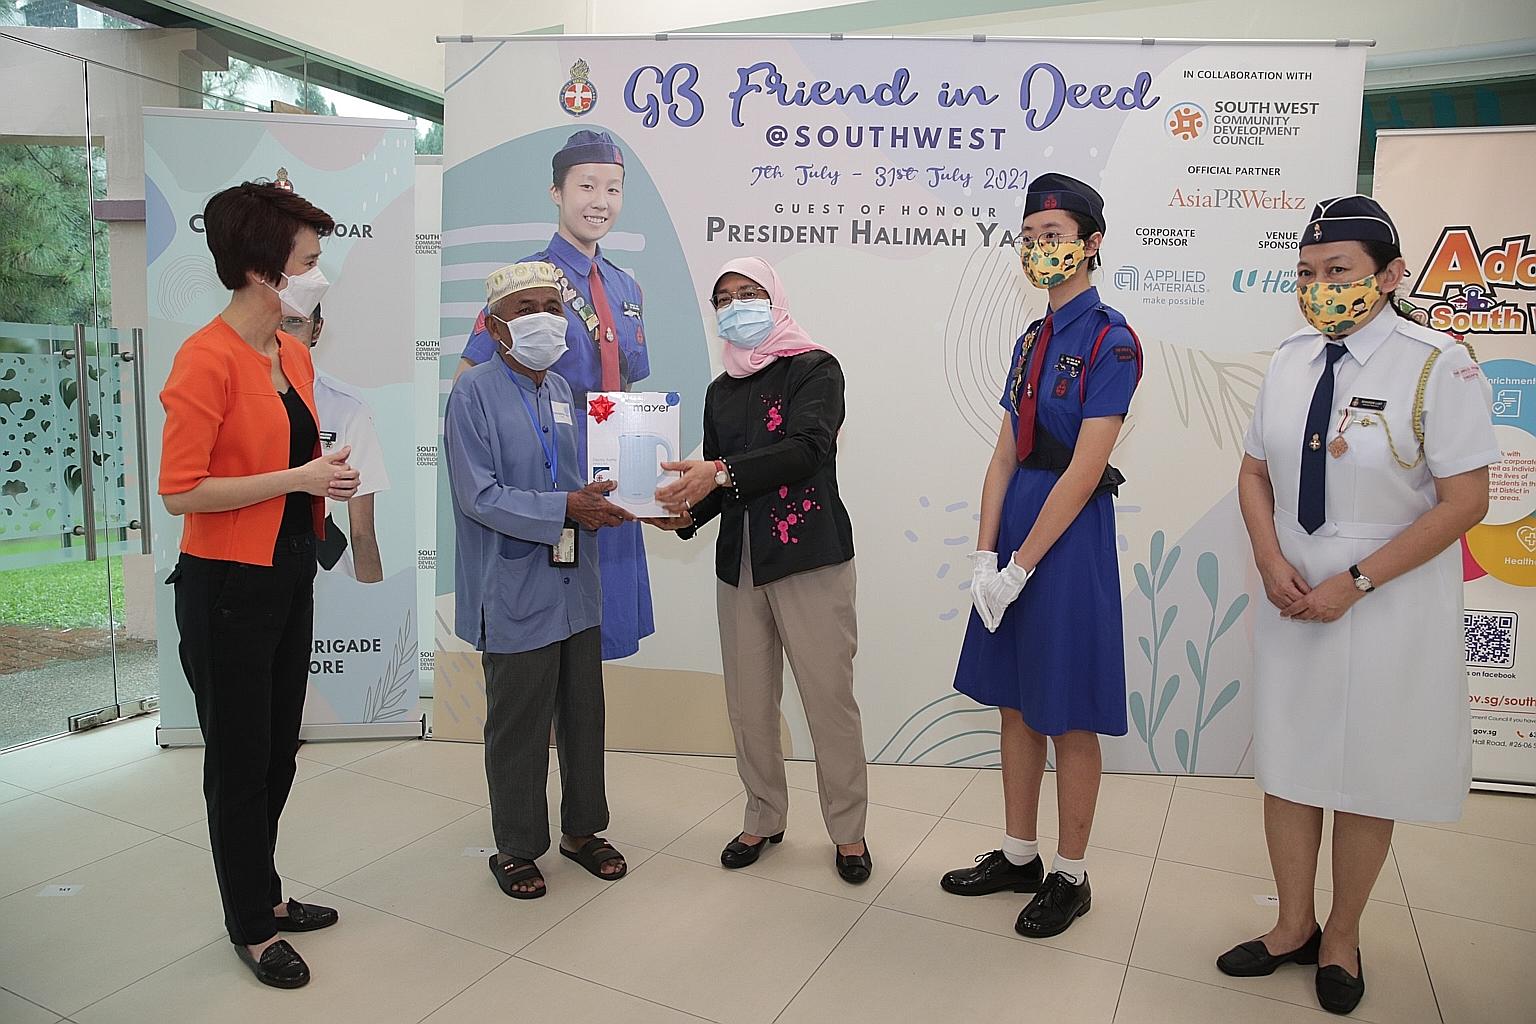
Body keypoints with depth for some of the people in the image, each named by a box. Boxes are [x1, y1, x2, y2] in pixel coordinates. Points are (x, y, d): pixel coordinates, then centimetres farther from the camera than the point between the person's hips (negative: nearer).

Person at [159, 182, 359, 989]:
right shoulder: (207, 357, -17)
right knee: (240, 760, 9)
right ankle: (252, 928, 28)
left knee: (278, 751, 19)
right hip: (228, 587, -8)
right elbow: (180, 491, -20)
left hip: (289, 575, 8)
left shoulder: (293, 352, 7)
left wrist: (332, 469, 3)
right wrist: (298, 479, -21)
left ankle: (264, 894, 39)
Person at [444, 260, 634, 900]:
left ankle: (582, 830, 35)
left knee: (584, 714, 16)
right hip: (516, 594, -6)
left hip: (575, 585, 7)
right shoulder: (475, 393, -11)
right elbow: (479, 497, -19)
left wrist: (603, 499, -4)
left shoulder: (561, 390, 10)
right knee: (518, 727, 7)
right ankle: (516, 848, 27)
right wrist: (566, 508, -25)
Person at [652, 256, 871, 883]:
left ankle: (848, 830, 16)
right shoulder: (721, 391, 18)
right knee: (748, 702, 9)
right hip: (738, 562, 6)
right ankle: (764, 818, 27)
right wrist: (686, 513, -2)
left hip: (810, 559, -5)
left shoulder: (815, 369, -1)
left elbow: (806, 447, -18)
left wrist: (723, 472, -27)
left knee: (829, 699, -1)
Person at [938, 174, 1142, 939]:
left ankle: (1070, 877, 22)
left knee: (1068, 716, 5)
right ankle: (1019, 855, 31)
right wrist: (984, 555, -3)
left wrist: (1021, 565, -16)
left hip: (1070, 534, -7)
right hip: (1015, 524, 7)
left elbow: (1085, 470, -17)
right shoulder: (1031, 340, 12)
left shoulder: (1111, 340, -11)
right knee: (1015, 702, 15)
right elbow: (1005, 455, 7)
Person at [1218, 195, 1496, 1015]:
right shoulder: (1289, 362, 1)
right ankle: (1294, 927, 32)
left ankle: (1341, 937, 32)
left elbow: (1464, 501, -14)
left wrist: (1356, 581, -19)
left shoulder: (1439, 367, -14)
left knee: (1366, 777, 10)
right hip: (1291, 600, 5)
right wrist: (1271, 561, -9)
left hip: (1386, 608, -4)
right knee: (1285, 764, 12)